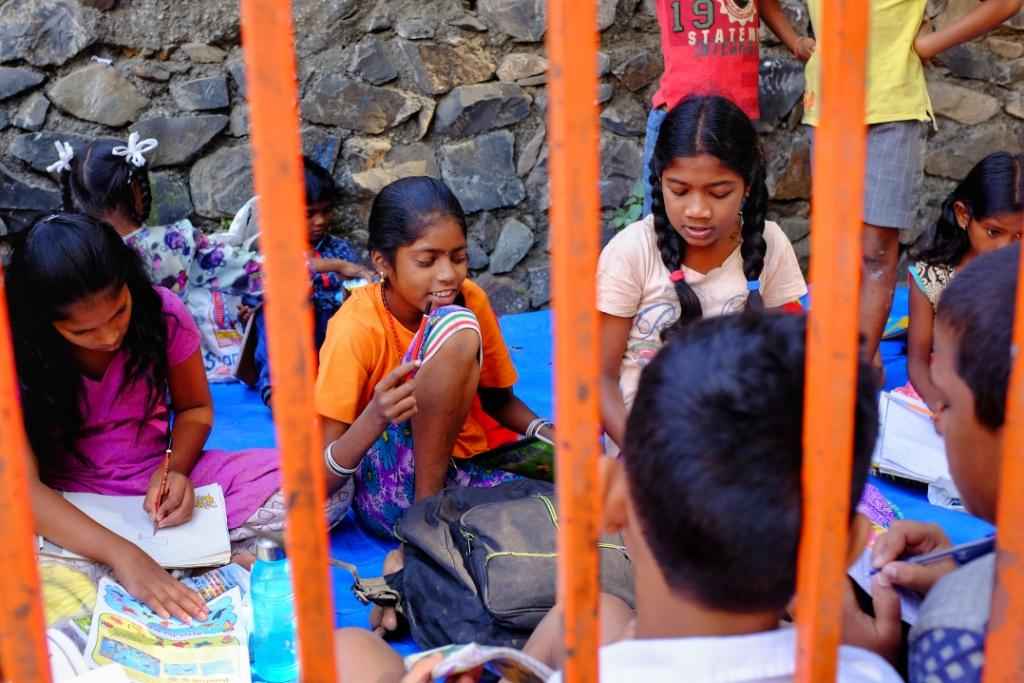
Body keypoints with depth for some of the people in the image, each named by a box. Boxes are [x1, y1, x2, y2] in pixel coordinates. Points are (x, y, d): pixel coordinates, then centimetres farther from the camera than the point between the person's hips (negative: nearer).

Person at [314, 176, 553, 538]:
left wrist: (546, 433, -10)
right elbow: (320, 478, -18)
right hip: (389, 491, -4)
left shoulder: (472, 300, -3)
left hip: (465, 471, 4)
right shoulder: (357, 327, -17)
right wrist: (375, 419, -38)